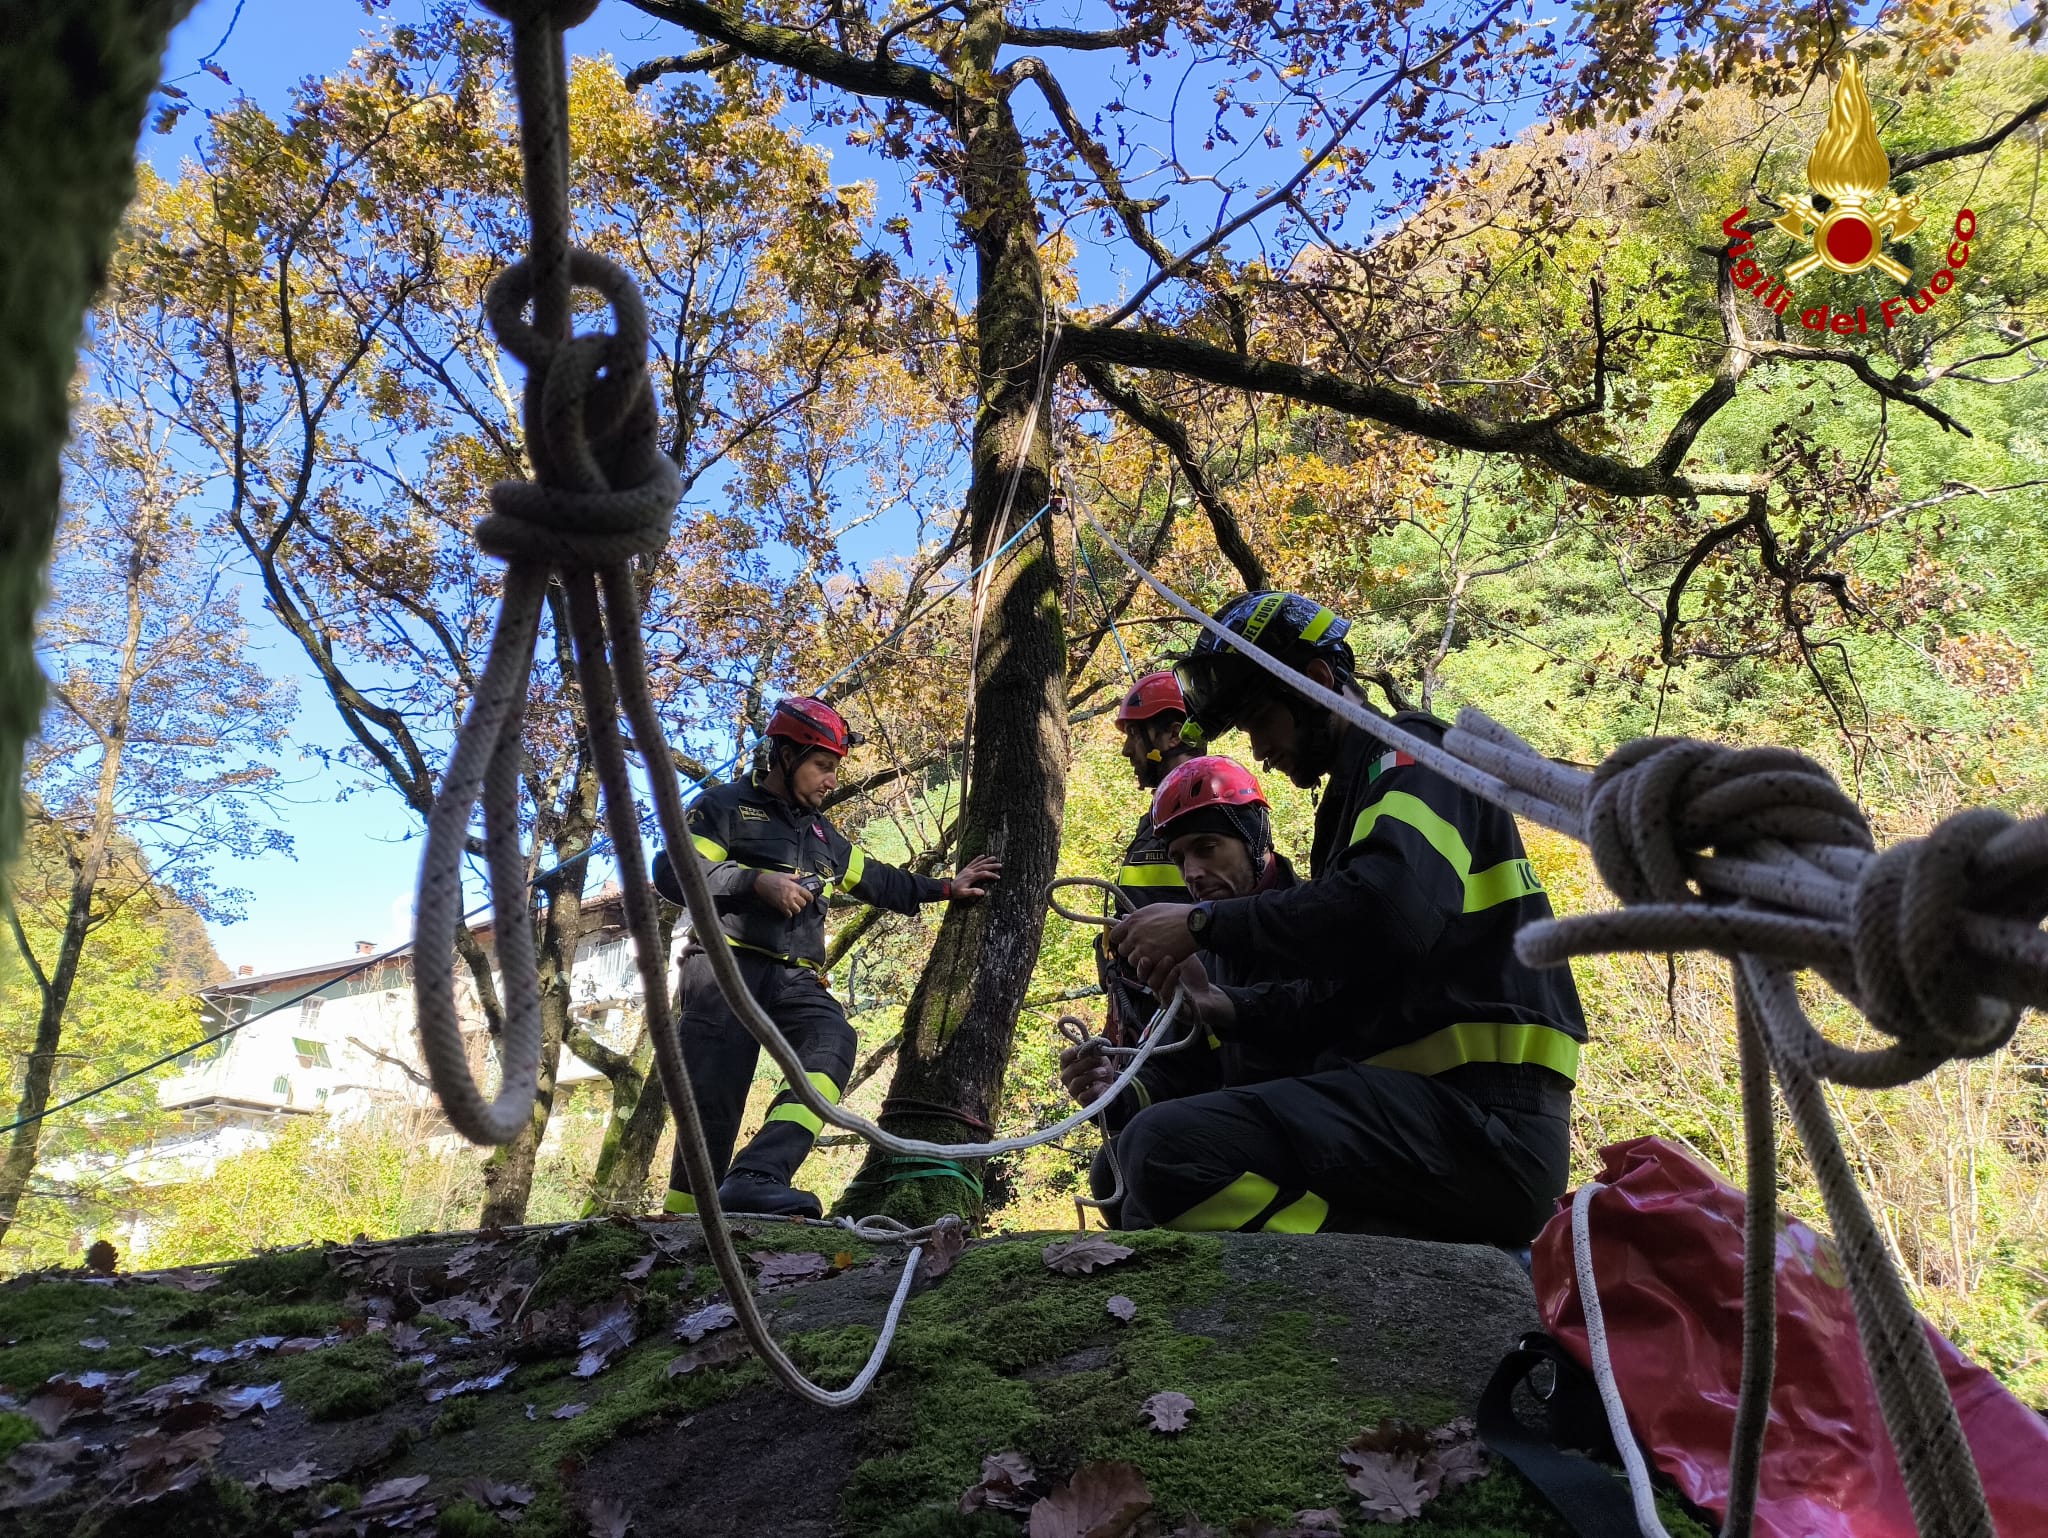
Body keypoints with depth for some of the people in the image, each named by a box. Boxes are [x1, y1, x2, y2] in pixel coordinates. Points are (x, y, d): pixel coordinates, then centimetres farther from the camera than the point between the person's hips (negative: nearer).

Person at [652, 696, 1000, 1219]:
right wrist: (758, 881, -14)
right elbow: (671, 870, -6)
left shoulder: (820, 832, 29)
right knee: (714, 1096, -15)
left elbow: (875, 880, 36)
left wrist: (946, 889, 32)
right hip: (727, 964, -5)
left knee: (832, 1043, -26)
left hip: (795, 977, 5)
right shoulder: (726, 805, 7)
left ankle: (755, 1178, -40)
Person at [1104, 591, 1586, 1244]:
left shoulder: (1411, 753, -2)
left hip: (1482, 1122, -10)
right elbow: (1348, 996, 24)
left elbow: (1389, 911, -24)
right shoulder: (1358, 792, 27)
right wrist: (1224, 1008, 8)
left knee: (1167, 1144, -28)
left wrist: (1203, 922, -14)